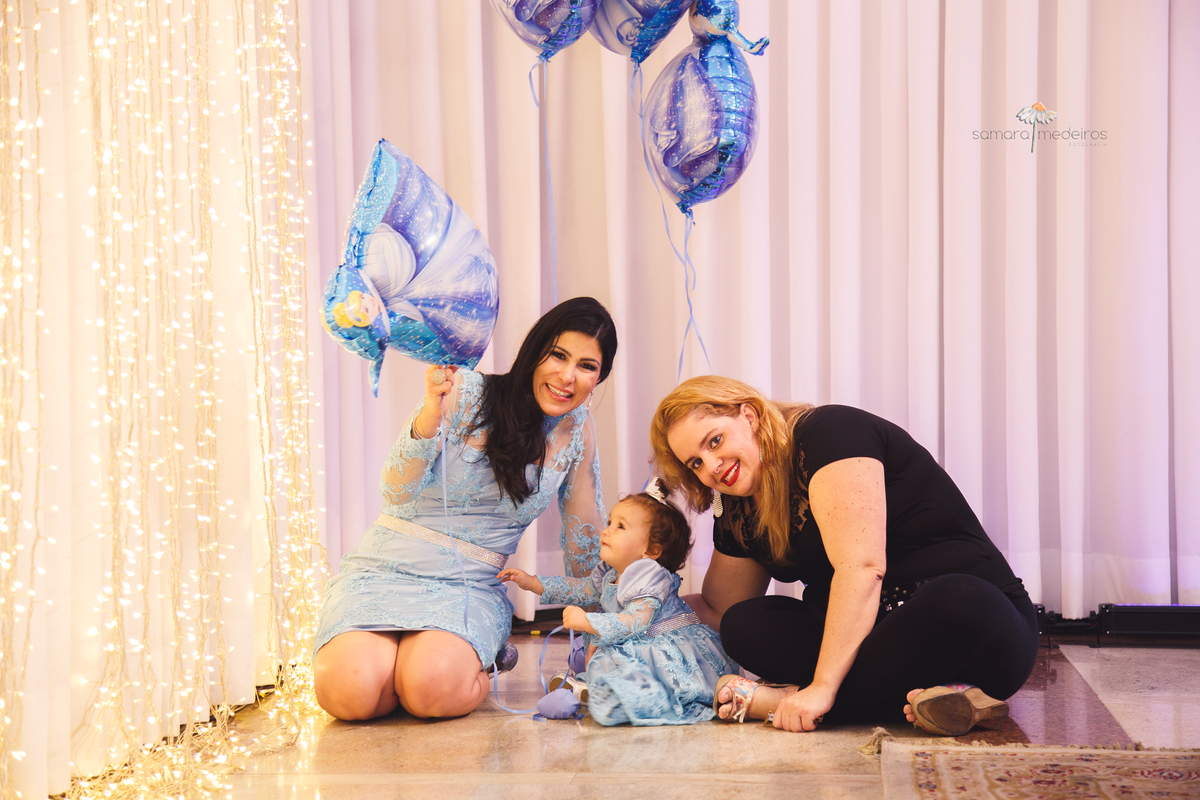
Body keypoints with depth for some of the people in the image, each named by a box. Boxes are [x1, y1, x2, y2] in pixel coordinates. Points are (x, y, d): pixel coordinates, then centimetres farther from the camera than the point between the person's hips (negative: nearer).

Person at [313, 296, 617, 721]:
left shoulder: (577, 428, 4)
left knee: (434, 690, -32)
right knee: (351, 691, -29)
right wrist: (432, 412, -33)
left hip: (472, 588, 1)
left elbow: (584, 543, 13)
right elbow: (396, 492, -18)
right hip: (387, 570, -1)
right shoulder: (466, 394, -8)